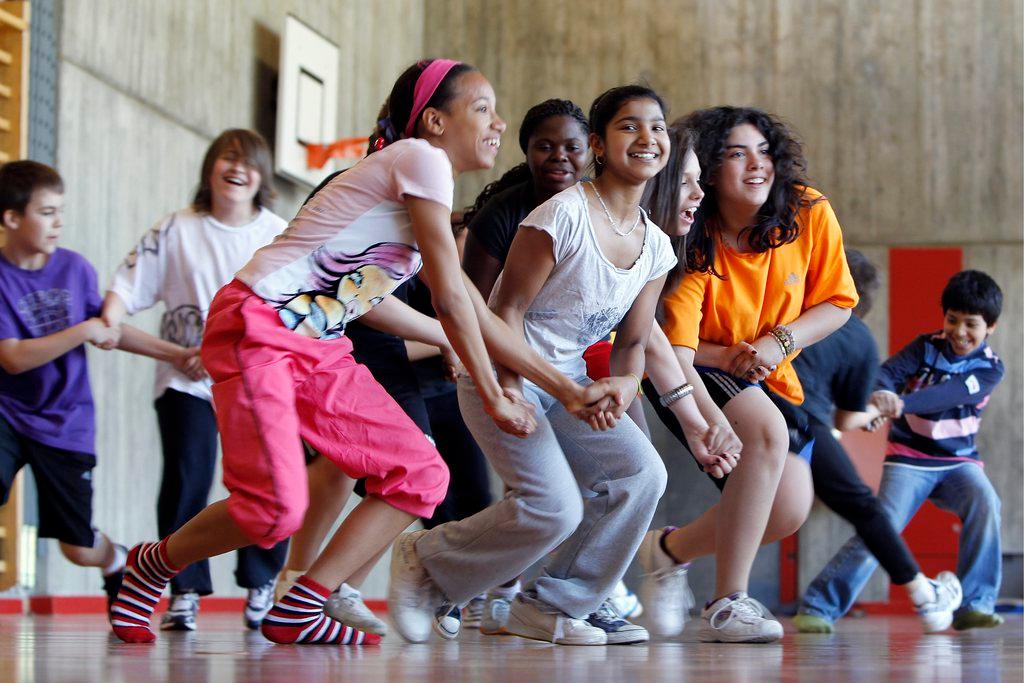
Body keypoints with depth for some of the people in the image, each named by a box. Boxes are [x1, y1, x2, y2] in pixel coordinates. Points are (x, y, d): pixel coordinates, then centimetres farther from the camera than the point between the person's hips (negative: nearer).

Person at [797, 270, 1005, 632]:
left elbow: (951, 394, -22)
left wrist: (902, 403, -39)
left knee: (984, 501, -29)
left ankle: (974, 605, -22)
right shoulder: (926, 347, 0)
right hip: (909, 458, -1)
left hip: (958, 460, 1)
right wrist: (880, 393, -43)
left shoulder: (989, 368, -3)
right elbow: (889, 372, -18)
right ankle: (818, 607, -13)